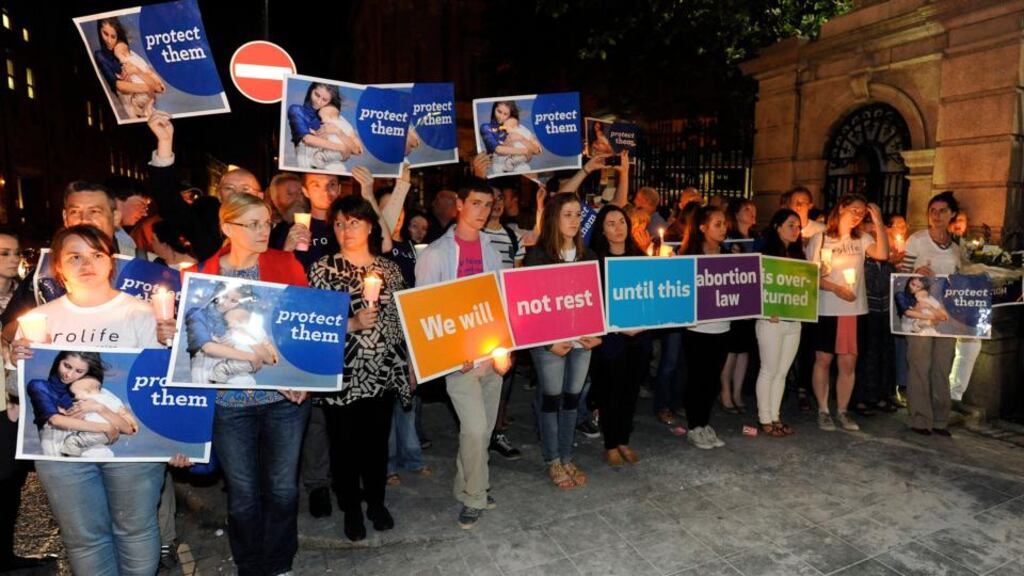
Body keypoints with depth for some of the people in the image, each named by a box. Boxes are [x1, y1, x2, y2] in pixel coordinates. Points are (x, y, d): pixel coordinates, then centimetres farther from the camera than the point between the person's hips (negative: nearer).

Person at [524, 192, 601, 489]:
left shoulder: (588, 256, 6)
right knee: (551, 400, 8)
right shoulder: (537, 256, -8)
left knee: (572, 400, 14)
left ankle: (567, 458, 28)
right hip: (550, 342, -4)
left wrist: (598, 333, -4)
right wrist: (548, 342, -15)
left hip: (582, 340, 5)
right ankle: (553, 461, 23)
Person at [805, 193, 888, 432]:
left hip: (855, 310, 3)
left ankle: (842, 411, 20)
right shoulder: (820, 238, -2)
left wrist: (878, 222, -12)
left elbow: (882, 254, -11)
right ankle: (823, 411, 16)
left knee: (848, 362, 7)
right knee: (823, 360, 5)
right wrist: (836, 288, -16)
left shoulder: (862, 239, 8)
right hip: (827, 310, -3)